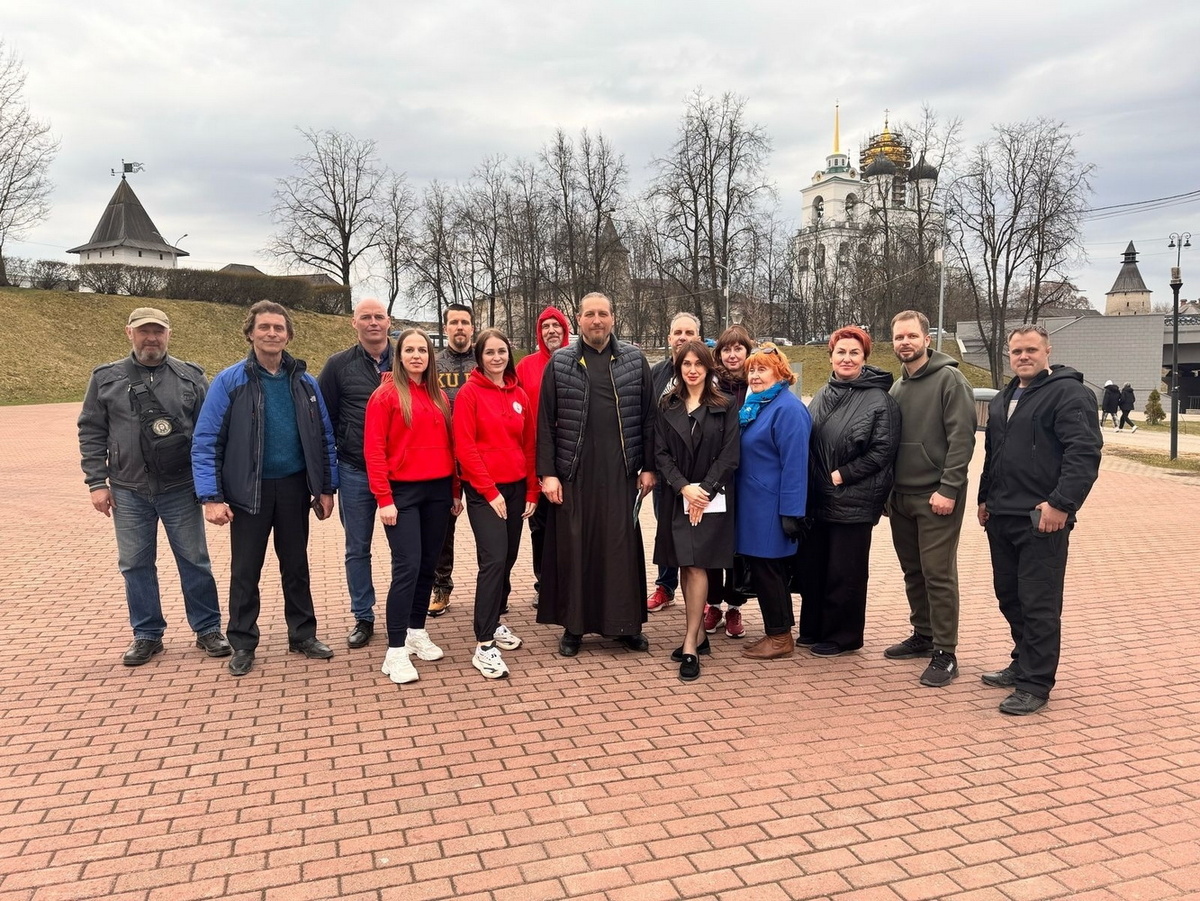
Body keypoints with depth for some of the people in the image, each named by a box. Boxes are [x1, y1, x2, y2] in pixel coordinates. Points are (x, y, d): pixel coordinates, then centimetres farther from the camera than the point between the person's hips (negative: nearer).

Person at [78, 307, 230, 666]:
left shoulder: (191, 377, 2)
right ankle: (147, 635, 22)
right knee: (135, 565, 8)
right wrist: (96, 482, 0)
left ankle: (208, 629, 17)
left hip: (181, 489, -1)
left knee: (194, 561, 5)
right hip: (128, 492, 1)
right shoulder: (106, 378, 4)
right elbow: (92, 434, 6)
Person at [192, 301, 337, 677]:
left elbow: (324, 438, 7)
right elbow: (205, 443, -8)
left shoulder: (305, 382, 3)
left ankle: (303, 634, 27)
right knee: (245, 571, 8)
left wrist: (326, 487, 3)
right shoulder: (230, 381, -7)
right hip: (249, 490, -2)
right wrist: (212, 497, -15)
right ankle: (243, 644, 23)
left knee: (296, 566, 14)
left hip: (294, 488, 3)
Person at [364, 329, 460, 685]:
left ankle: (417, 632, 25)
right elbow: (373, 451, -9)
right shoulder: (386, 395, -4)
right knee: (407, 568, -10)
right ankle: (396, 651, -4)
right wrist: (384, 498, -13)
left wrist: (456, 492, 12)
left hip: (438, 491, 5)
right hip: (403, 492, -5)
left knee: (428, 565, 10)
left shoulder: (440, 397, 12)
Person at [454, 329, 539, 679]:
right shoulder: (469, 393, -6)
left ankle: (493, 622, 29)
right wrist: (490, 491, -13)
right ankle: (484, 646, -10)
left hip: (516, 488, 6)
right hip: (484, 491, -6)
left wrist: (532, 492, 8)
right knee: (494, 560, -14)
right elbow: (464, 447, -10)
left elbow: (529, 445, 12)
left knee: (507, 560, 10)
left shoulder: (519, 395, 9)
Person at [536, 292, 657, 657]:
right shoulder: (559, 363, 3)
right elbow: (546, 422, 1)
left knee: (623, 545, 5)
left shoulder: (635, 360, 6)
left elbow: (647, 417, 5)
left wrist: (648, 467, 1)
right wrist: (547, 473, -5)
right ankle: (573, 625, 18)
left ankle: (627, 623, 18)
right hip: (574, 472, 0)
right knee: (574, 547, 5)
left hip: (621, 472, 0)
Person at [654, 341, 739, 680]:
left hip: (711, 497, -3)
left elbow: (729, 456, -5)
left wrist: (704, 490, -14)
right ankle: (698, 634, 21)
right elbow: (661, 454, 2)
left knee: (696, 566, -9)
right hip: (676, 497, 3)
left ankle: (690, 645, -5)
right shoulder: (667, 406, 8)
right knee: (685, 567, 8)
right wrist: (684, 487, -12)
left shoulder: (724, 407, 1)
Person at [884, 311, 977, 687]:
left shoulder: (949, 379, -8)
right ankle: (923, 635, 27)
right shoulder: (897, 387, 14)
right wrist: (888, 490, 14)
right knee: (913, 571, 14)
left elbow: (962, 437, -15)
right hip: (901, 497, 7)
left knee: (938, 574, -4)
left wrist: (948, 489, -20)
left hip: (937, 497, -7)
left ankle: (945, 654, 4)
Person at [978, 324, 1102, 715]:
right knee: (1009, 596, 15)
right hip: (1001, 517, 8)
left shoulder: (1068, 392, -8)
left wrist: (1061, 503, -23)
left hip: (1042, 519, -8)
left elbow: (1085, 452, -18)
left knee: (1038, 604, -3)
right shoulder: (1003, 399, 19)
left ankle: (1035, 685, 5)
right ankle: (1023, 664, 30)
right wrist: (985, 498, 23)